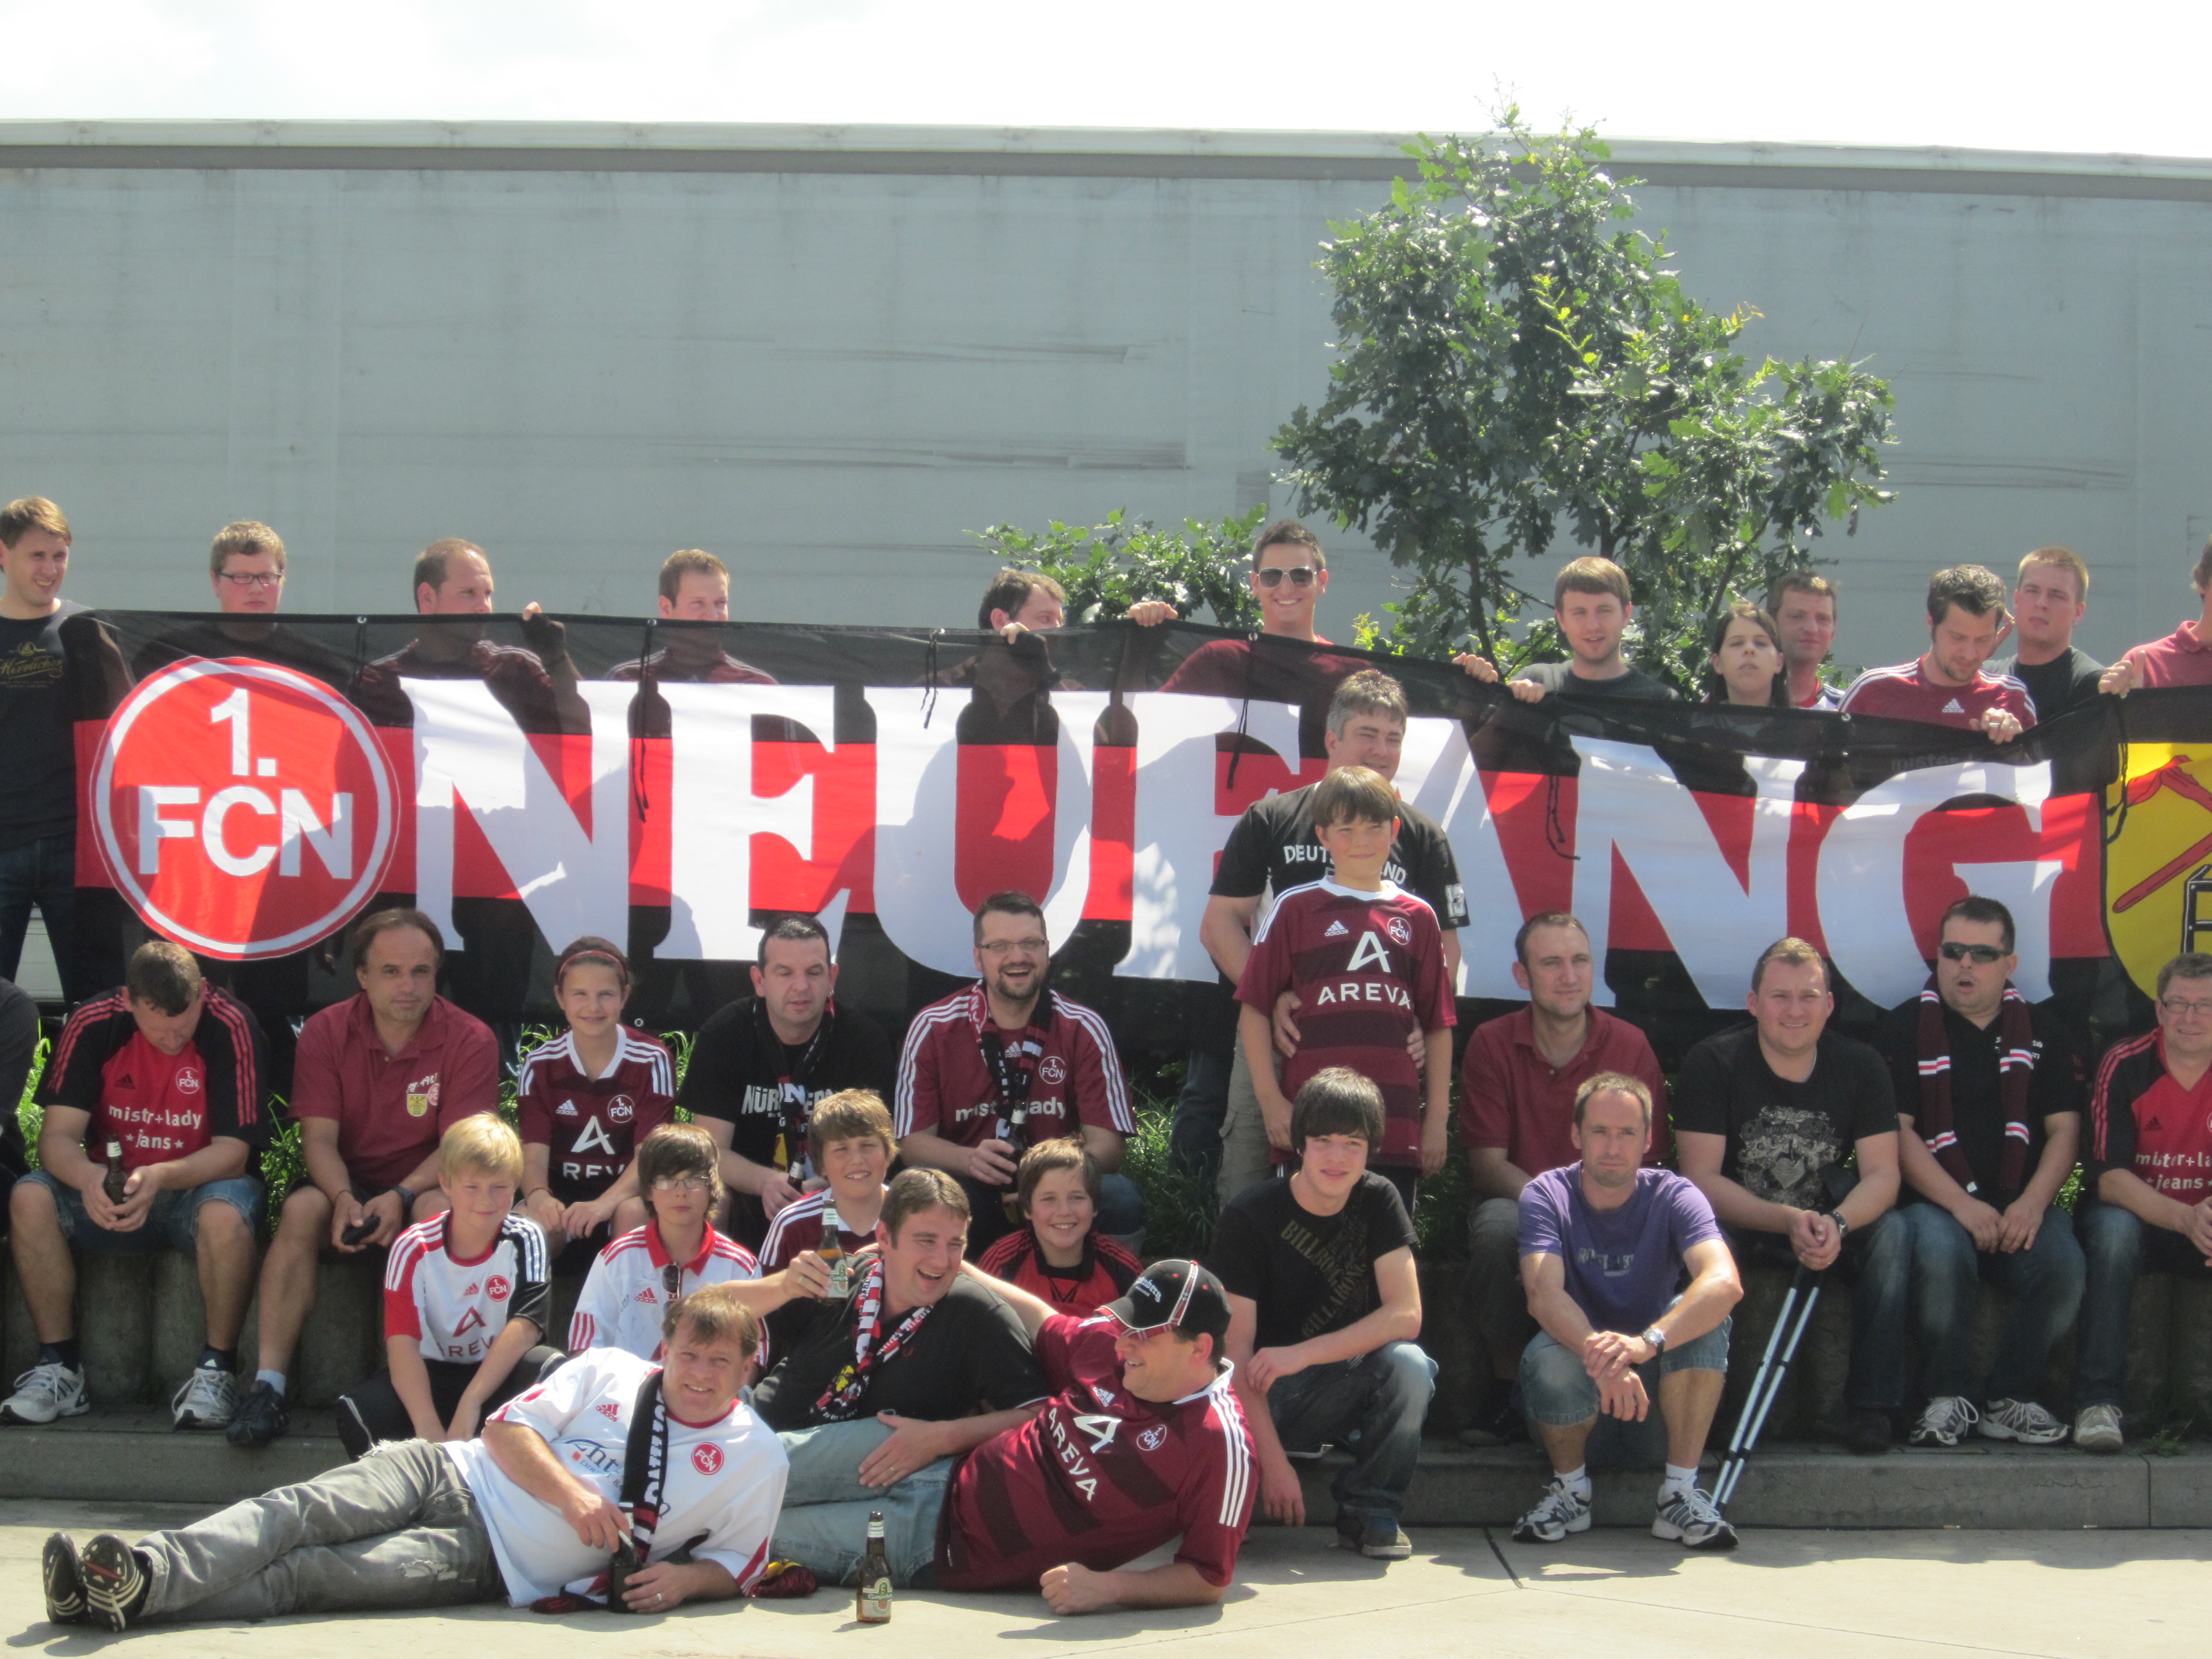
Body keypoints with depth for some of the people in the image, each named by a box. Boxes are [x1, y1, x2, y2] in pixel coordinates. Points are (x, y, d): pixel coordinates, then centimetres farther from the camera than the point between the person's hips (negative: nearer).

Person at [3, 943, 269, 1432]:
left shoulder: (231, 1029, -18)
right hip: (114, 1190, 3)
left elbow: (232, 1152, -20)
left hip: (199, 1186, -3)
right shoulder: (92, 1026, -10)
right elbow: (57, 1137, -14)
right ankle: (59, 1367, -17)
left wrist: (161, 1178, -39)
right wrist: (87, 1177, -38)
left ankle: (218, 1369, -20)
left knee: (225, 1214, -38)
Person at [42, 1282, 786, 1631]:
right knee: (302, 1512, -26)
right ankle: (137, 1567, -41)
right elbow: (507, 1428, 4)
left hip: (494, 1563, -3)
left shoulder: (755, 1459, 7)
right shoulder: (610, 1370, 10)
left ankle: (135, 1596, -40)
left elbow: (735, 1566, 11)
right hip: (451, 1475, 3)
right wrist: (572, 1495, -12)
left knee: (310, 1575, -24)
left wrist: (680, 1578, -12)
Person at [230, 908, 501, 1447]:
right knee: (302, 1209, -30)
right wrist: (344, 1199, -28)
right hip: (349, 1184, 1)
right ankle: (267, 1385, -35)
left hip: (425, 1186, -1)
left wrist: (402, 1196, -30)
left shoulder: (470, 1041, -7)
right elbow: (318, 1136, -7)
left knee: (439, 1209, -35)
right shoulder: (325, 1033, -2)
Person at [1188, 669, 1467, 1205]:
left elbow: (1445, 946, 11)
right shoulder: (1271, 820, 8)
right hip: (1276, 1035, 0)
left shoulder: (1422, 837, 10)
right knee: (1244, 1194, -2)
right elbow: (1220, 924, 6)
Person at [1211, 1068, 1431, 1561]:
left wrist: (1300, 1354, -24)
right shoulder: (1249, 1219, -12)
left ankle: (1371, 1513, -11)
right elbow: (1235, 1350, -16)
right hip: (1265, 1396, -2)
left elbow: (1405, 1315, -13)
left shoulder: (1378, 1201, -3)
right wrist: (1272, 1460, -26)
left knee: (1408, 1364, -30)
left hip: (1355, 1382, 2)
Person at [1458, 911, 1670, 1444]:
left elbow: (1646, 1165, -1)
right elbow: (1487, 1164, -5)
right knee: (1498, 1224, -35)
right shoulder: (1492, 1044, -1)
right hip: (1515, 1199, 0)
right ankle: (1506, 1385, -17)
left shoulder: (1630, 1046, 0)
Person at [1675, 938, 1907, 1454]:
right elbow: (1701, 1178, -18)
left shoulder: (1861, 1067, -4)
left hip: (1830, 1223, 2)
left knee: (1891, 1233, -28)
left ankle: (1871, 1406, -21)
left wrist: (1836, 1224, -33)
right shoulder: (1712, 1064, -12)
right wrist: (1787, 1222, -33)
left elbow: (1882, 1174, -11)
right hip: (1739, 1223, -2)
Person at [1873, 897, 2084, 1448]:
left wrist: (2032, 1205, -9)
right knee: (1939, 1252, -36)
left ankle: (2010, 1399, -9)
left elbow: (2064, 1129, 9)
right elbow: (1897, 1132, -4)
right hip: (1935, 1203, -3)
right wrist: (1962, 1205, -16)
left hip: (2022, 1205, 3)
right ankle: (1950, 1397, -17)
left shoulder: (2038, 1032, 15)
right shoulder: (1905, 1029, 5)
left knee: (2064, 1265, -27)